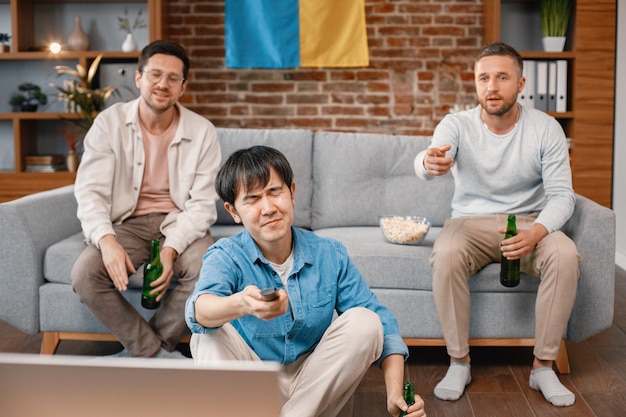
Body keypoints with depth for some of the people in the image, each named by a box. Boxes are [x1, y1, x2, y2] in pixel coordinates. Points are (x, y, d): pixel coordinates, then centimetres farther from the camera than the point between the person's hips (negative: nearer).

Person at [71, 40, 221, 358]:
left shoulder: (202, 132, -4)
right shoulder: (109, 123, -3)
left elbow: (202, 204, -8)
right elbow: (90, 191, -9)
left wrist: (171, 249, -25)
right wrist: (107, 240, -29)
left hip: (180, 224, 0)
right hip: (127, 223, 1)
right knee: (84, 274, -27)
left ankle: (142, 351, -9)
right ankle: (159, 355, -14)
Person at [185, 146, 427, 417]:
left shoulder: (330, 255, -4)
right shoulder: (225, 257, -11)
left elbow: (382, 325, -6)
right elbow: (199, 310, -34)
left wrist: (396, 393, -22)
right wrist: (240, 304, -59)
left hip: (314, 388, 2)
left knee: (364, 321, -18)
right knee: (211, 333, -26)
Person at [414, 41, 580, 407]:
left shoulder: (546, 128, -6)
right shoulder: (457, 125, -8)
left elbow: (562, 195, -9)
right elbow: (425, 163, -29)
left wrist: (536, 233, -31)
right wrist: (430, 163, -56)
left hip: (530, 222, 1)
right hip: (471, 222, 0)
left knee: (565, 256, -30)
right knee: (446, 255, -33)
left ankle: (544, 366, -14)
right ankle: (459, 362, -16)